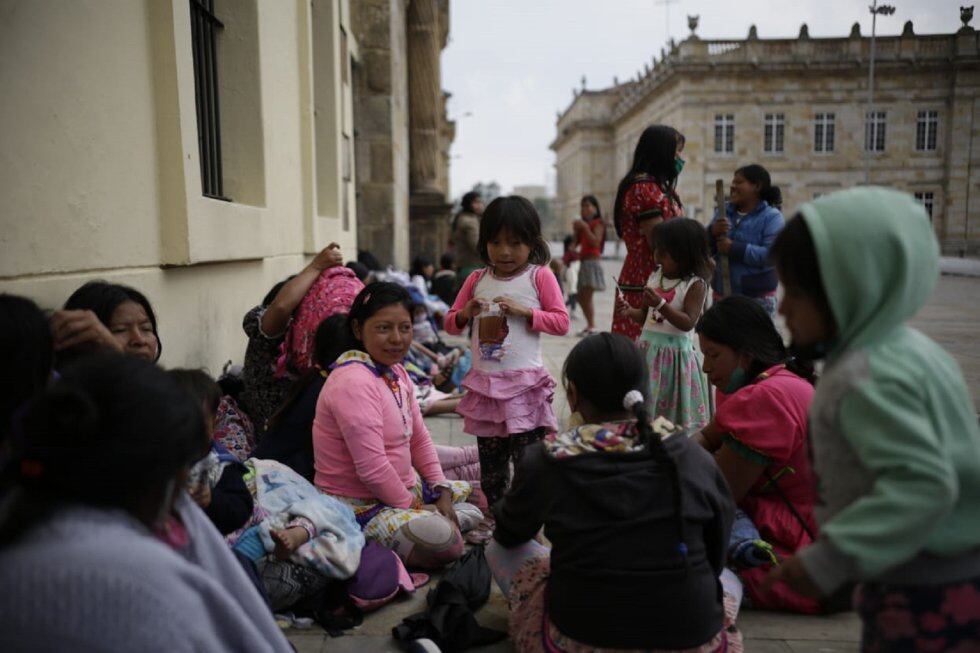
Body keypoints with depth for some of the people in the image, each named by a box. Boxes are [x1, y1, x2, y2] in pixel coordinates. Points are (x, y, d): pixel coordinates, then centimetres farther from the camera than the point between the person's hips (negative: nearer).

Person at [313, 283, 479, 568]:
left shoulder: (395, 371, 6)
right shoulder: (354, 382, -25)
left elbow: (419, 438, 11)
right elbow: (371, 467, -28)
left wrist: (441, 491, 2)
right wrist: (412, 506, -14)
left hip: (403, 486, 10)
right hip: (361, 504, -10)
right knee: (445, 542, -29)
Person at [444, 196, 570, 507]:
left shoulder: (540, 276, -2)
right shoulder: (476, 280, 8)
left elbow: (561, 322, -4)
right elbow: (450, 324, 12)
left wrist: (525, 311, -16)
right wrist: (465, 313, -9)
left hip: (525, 384, -4)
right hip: (484, 384, 4)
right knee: (490, 469, 15)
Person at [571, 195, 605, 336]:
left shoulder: (598, 223, -3)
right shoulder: (584, 224, 20)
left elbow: (595, 242, -17)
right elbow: (577, 242, 17)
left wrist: (585, 228, -21)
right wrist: (576, 230, 2)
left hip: (593, 262, -9)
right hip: (583, 262, 9)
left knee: (587, 296, -16)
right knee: (581, 297, 10)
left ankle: (592, 327, -14)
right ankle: (589, 325, 17)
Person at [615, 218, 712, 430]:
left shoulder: (695, 285, -10)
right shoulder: (655, 276, 7)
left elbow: (688, 323, -18)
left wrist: (661, 304, -26)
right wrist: (629, 310, -5)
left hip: (676, 353, -6)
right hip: (648, 348, 6)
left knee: (675, 410, 4)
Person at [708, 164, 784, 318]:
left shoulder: (771, 216, -5)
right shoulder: (723, 212, 10)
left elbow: (771, 255, -19)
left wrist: (734, 248, -23)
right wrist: (712, 232, -15)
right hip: (722, 294, 5)